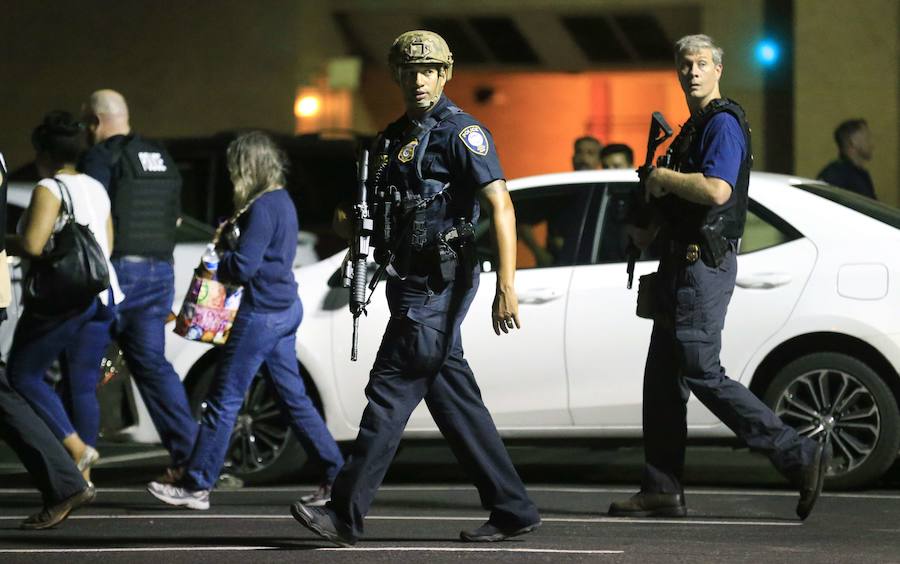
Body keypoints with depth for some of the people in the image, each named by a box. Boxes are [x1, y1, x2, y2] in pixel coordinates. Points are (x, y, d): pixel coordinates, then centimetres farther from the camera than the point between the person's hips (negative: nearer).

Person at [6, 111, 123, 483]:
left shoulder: (50, 189, -12)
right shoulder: (96, 189, 13)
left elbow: (32, 245, -21)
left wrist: (7, 243, -2)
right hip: (102, 298, 8)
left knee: (24, 374, 4)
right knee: (83, 386, 9)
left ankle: (76, 447, -9)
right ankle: (83, 476, 7)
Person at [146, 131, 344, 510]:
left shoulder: (263, 208, -17)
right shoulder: (282, 201, 12)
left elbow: (243, 266, -22)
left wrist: (214, 264, -3)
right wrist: (227, 247, 4)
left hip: (262, 313, -10)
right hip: (285, 308, 10)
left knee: (224, 401, -4)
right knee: (293, 397, 14)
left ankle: (196, 486, 1)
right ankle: (336, 475, 13)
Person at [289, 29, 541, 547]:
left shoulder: (461, 131, -9)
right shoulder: (394, 139, 18)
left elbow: (501, 206, -17)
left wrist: (506, 287, -24)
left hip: (439, 285, -9)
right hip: (412, 285, 9)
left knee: (391, 390, -9)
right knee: (453, 397, 9)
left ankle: (347, 514, -9)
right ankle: (512, 509, 13)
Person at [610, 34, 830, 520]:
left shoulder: (723, 123, -11)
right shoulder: (693, 128, 21)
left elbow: (716, 189, -27)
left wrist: (662, 177, -13)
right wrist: (649, 229, 14)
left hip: (704, 264, -10)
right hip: (682, 262, 10)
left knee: (701, 373, -13)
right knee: (663, 376, 9)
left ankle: (799, 456, -12)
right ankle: (662, 491, 12)